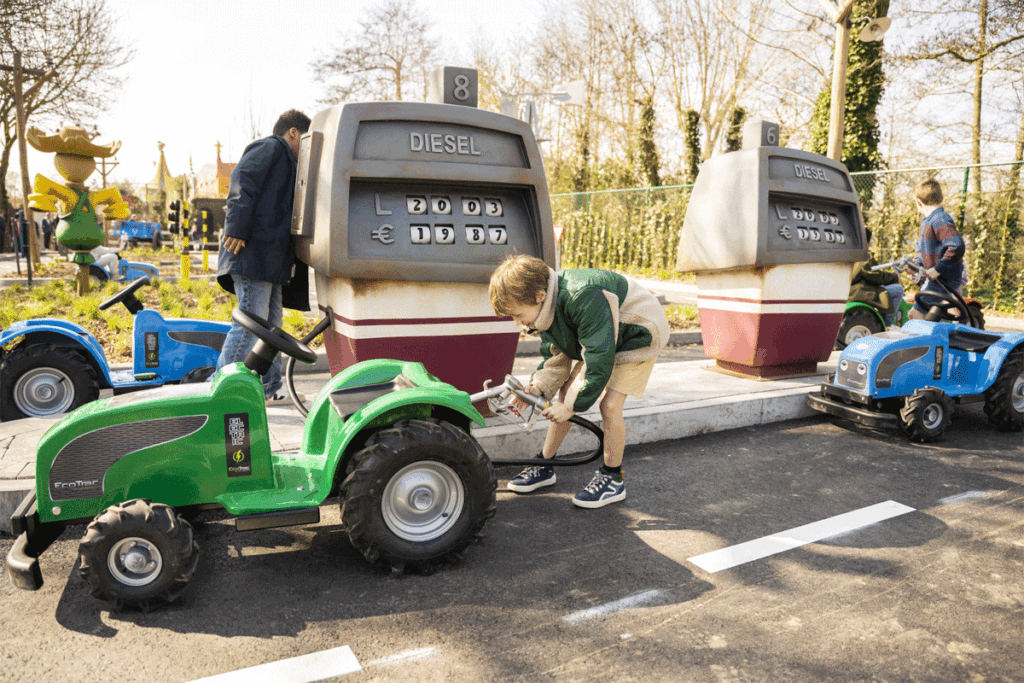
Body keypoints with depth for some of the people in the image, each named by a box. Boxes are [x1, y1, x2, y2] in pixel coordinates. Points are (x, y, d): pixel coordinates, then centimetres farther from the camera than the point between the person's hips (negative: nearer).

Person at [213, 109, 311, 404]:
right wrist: (236, 229, -22)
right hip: (252, 249, -11)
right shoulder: (271, 147, 0)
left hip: (269, 256, 11)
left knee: (272, 321, 11)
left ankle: (271, 388, 18)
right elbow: (242, 180, -15)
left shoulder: (284, 160, 31)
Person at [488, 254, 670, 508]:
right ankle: (544, 466, 14)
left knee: (609, 405, -18)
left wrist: (572, 406, -29)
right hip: (598, 339, 8)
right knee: (566, 392, 1)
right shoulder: (549, 306, -12)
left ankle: (613, 479, 2)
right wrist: (539, 386, -17)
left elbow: (600, 361, -36)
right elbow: (556, 355, 0)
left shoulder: (584, 300, -40)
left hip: (638, 337, -8)